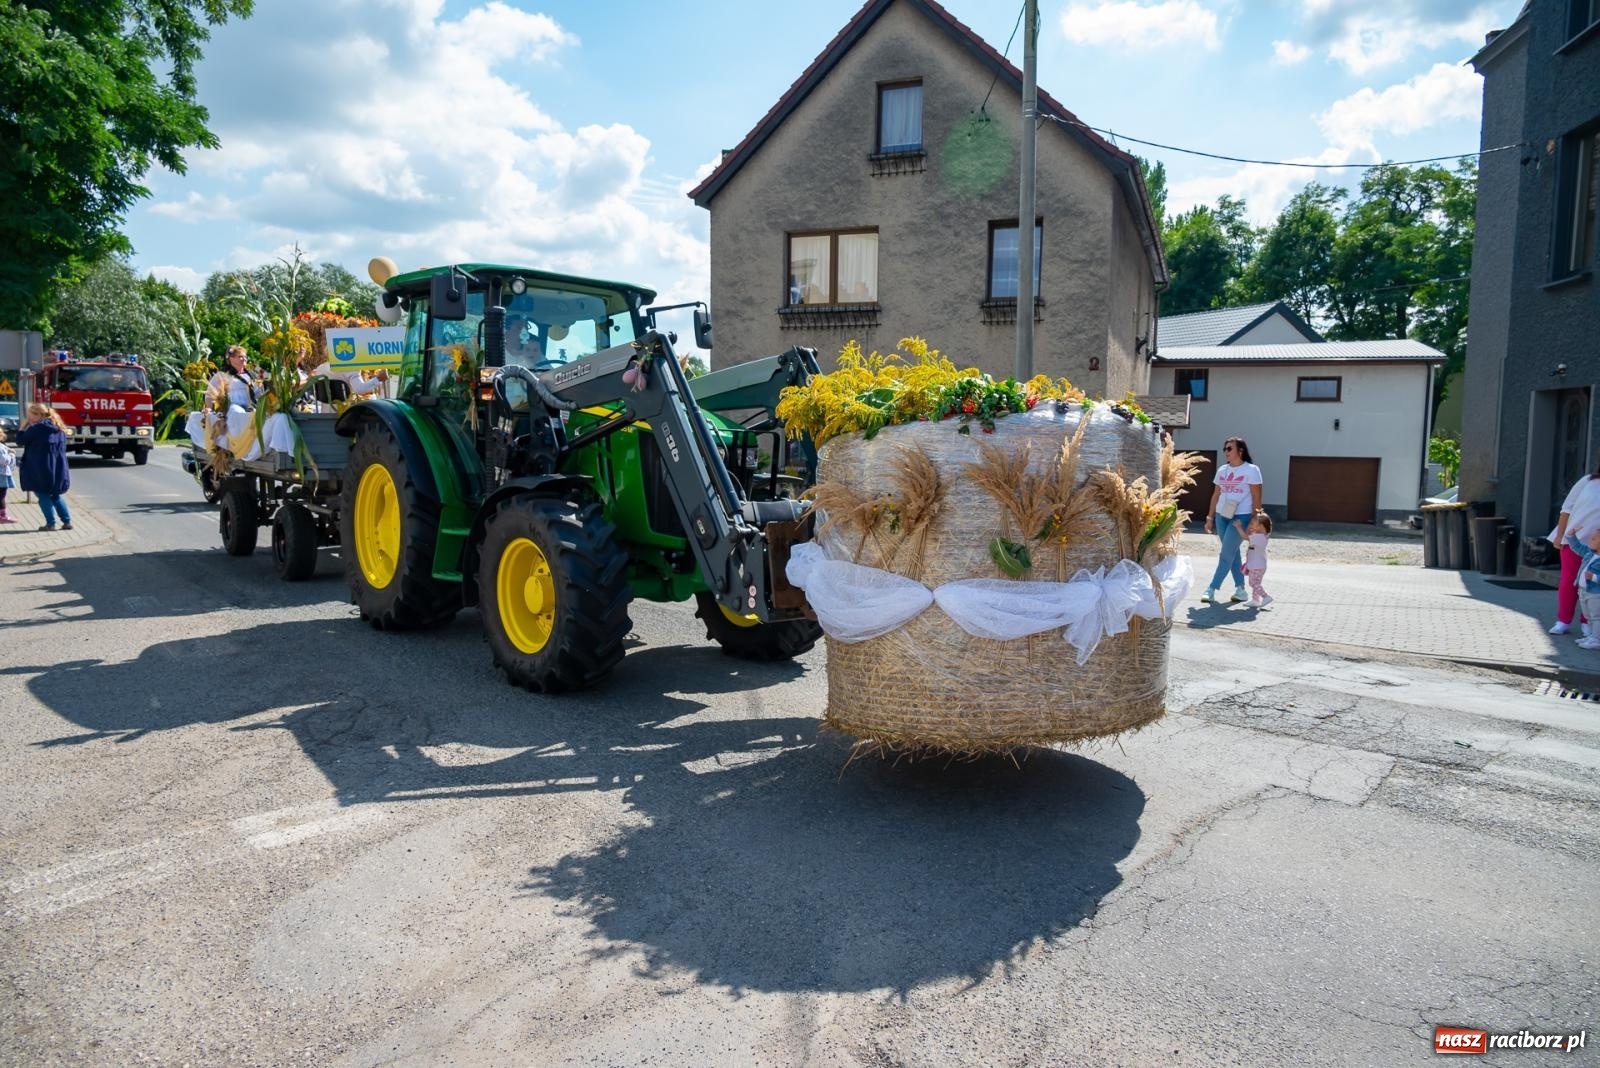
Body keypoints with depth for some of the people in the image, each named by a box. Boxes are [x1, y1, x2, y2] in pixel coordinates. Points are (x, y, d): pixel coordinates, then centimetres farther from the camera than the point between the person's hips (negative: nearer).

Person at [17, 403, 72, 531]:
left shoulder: (37, 428, -13)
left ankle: (51, 523, 0)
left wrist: (24, 427, 4)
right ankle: (67, 521, 10)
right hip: (59, 470, 7)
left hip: (41, 470, -7)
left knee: (43, 496, 4)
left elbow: (20, 441, -5)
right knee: (56, 495, 17)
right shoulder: (59, 428, 9)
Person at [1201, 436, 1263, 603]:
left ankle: (1211, 589, -9)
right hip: (1222, 516, 6)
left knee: (1226, 554, -8)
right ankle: (1240, 588, 16)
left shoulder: (1251, 470, -5)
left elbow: (1256, 497, -6)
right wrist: (1210, 518, 12)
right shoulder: (1222, 470, 12)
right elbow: (1216, 495, 15)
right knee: (1232, 553, 9)